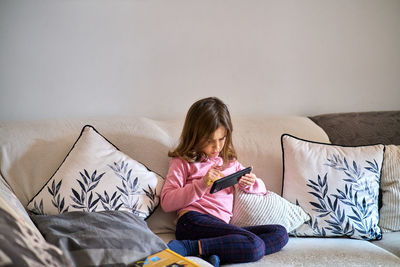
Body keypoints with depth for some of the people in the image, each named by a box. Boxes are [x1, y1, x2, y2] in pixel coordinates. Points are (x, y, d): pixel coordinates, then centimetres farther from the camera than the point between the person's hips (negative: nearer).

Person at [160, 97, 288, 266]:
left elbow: (262, 189, 30)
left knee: (280, 233, -13)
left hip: (222, 226, 7)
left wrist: (250, 184, 4)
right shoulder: (182, 162, 10)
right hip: (193, 221, -7)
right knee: (255, 246, -28)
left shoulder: (230, 162, 26)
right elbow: (166, 202, -1)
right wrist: (202, 185, -13)